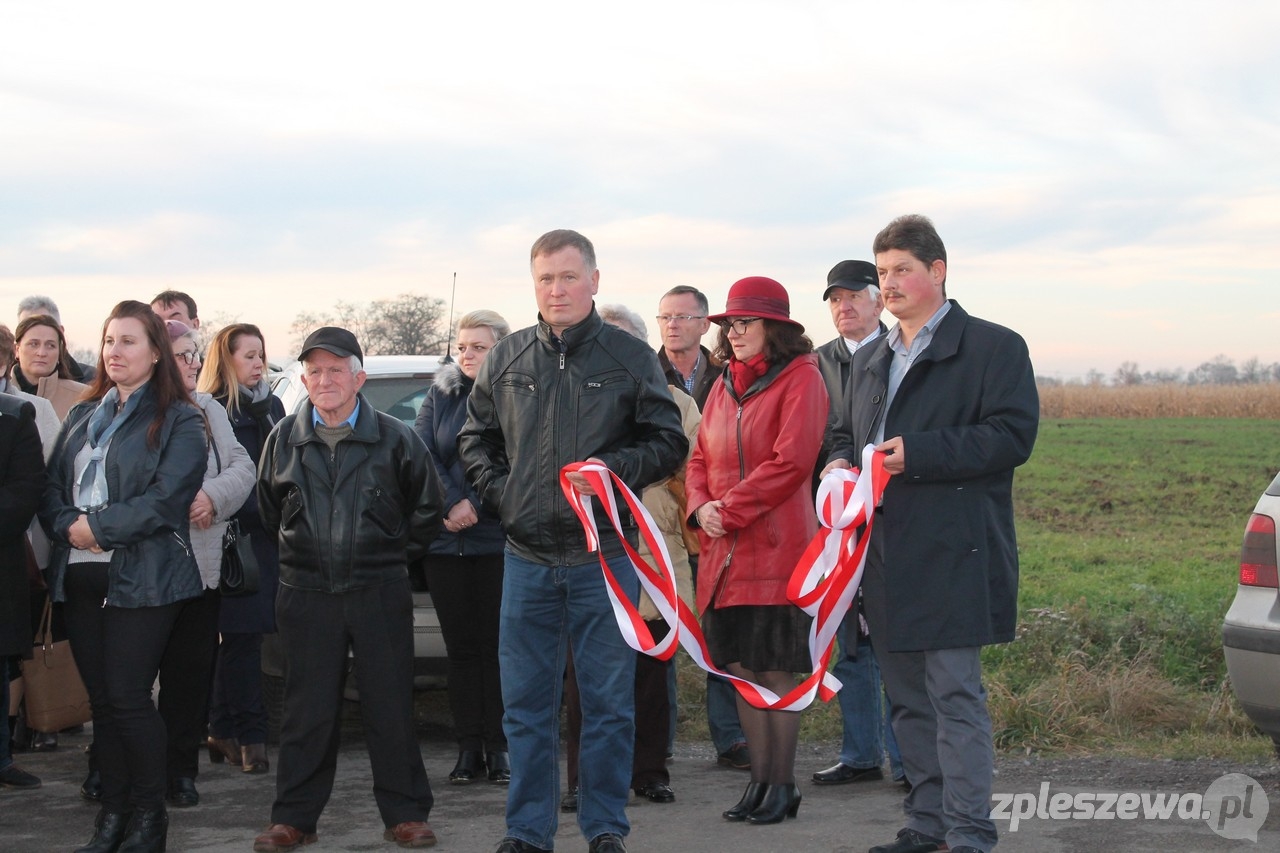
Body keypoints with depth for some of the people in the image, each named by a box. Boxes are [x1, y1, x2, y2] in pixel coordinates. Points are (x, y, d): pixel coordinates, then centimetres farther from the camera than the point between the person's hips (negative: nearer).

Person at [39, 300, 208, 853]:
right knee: (101, 698, 7)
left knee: (127, 697, -6)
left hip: (142, 577, -5)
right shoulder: (82, 417, 17)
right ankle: (113, 809, 16)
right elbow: (52, 489, 11)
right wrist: (69, 526, -9)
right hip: (80, 576, 6)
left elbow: (165, 497, -13)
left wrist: (98, 526, -15)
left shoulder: (179, 422, -2)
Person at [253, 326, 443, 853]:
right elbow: (268, 510, 21)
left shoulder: (394, 438, 0)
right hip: (306, 591, 2)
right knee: (307, 710, 6)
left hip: (380, 592, -1)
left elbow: (427, 506, 11)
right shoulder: (284, 439, 6)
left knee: (390, 706, 2)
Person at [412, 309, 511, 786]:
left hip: (499, 543, -4)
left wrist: (475, 505, -16)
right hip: (445, 543, 4)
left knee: (496, 646, 0)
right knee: (461, 646, 7)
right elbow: (421, 453, 1)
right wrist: (449, 506, -11)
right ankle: (469, 749, 12)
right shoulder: (440, 395, 11)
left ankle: (499, 748, 7)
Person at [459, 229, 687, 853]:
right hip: (528, 558, 2)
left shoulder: (629, 357, 0)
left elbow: (669, 443, 2)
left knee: (609, 701, 4)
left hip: (604, 556, -2)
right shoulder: (507, 359, 7)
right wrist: (498, 492, 3)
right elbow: (475, 438, 18)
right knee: (526, 706, 7)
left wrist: (614, 470, -14)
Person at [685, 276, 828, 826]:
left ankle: (783, 785, 9)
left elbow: (790, 462, -15)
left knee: (777, 671, -2)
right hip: (724, 552, 7)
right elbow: (701, 457, 17)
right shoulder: (724, 384, 16)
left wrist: (729, 510, -13)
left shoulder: (800, 378, -6)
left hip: (776, 547, -7)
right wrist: (701, 506, -3)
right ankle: (760, 779, 18)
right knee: (740, 668, 9)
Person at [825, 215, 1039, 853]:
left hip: (952, 554, -7)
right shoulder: (870, 361, 19)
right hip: (886, 554, 8)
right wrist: (841, 462, 4)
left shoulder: (993, 347, -4)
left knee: (955, 693, -9)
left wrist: (917, 453, -20)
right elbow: (846, 433, 29)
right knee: (907, 698, 12)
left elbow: (1013, 436, -13)